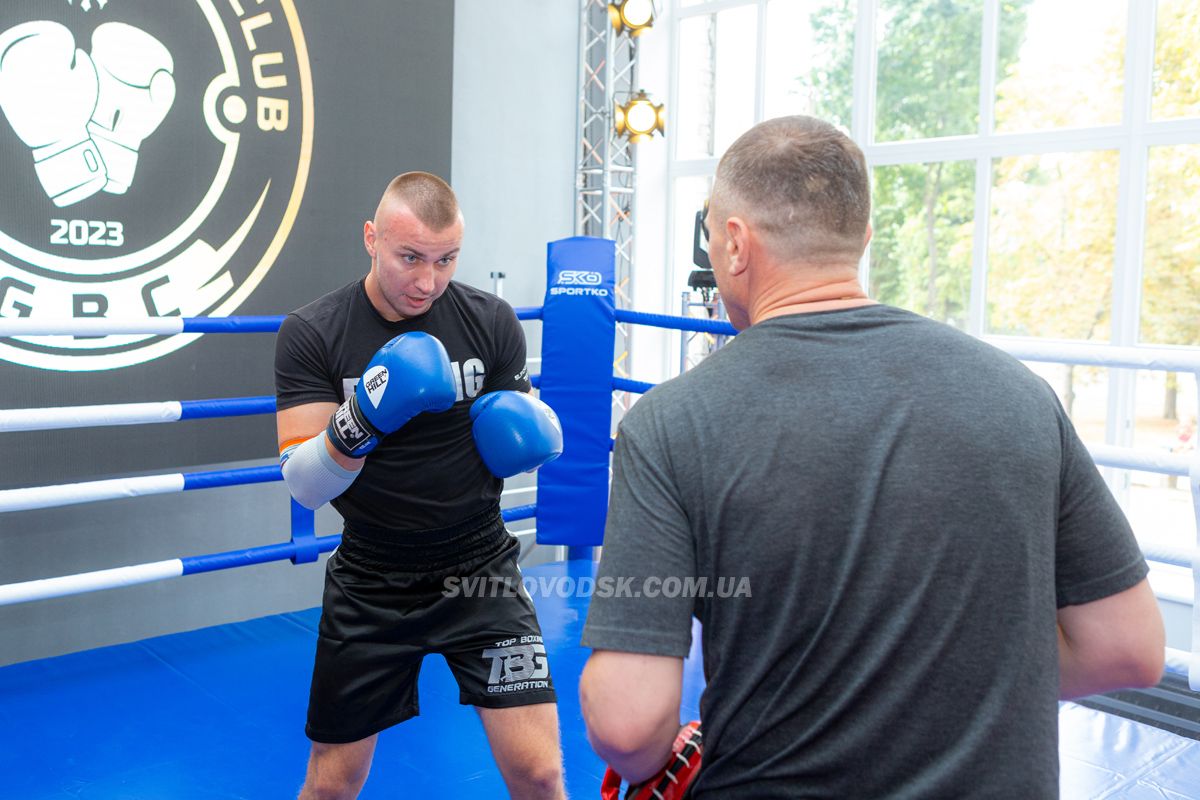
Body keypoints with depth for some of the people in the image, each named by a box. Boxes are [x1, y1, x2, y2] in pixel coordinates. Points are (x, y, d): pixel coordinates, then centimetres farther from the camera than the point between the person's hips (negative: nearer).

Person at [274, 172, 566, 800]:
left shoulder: (492, 321, -6)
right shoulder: (312, 335, -10)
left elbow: (531, 430, 8)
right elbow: (305, 486, -13)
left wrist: (530, 434, -16)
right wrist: (359, 423, -33)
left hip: (480, 573, 1)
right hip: (370, 584, 0)